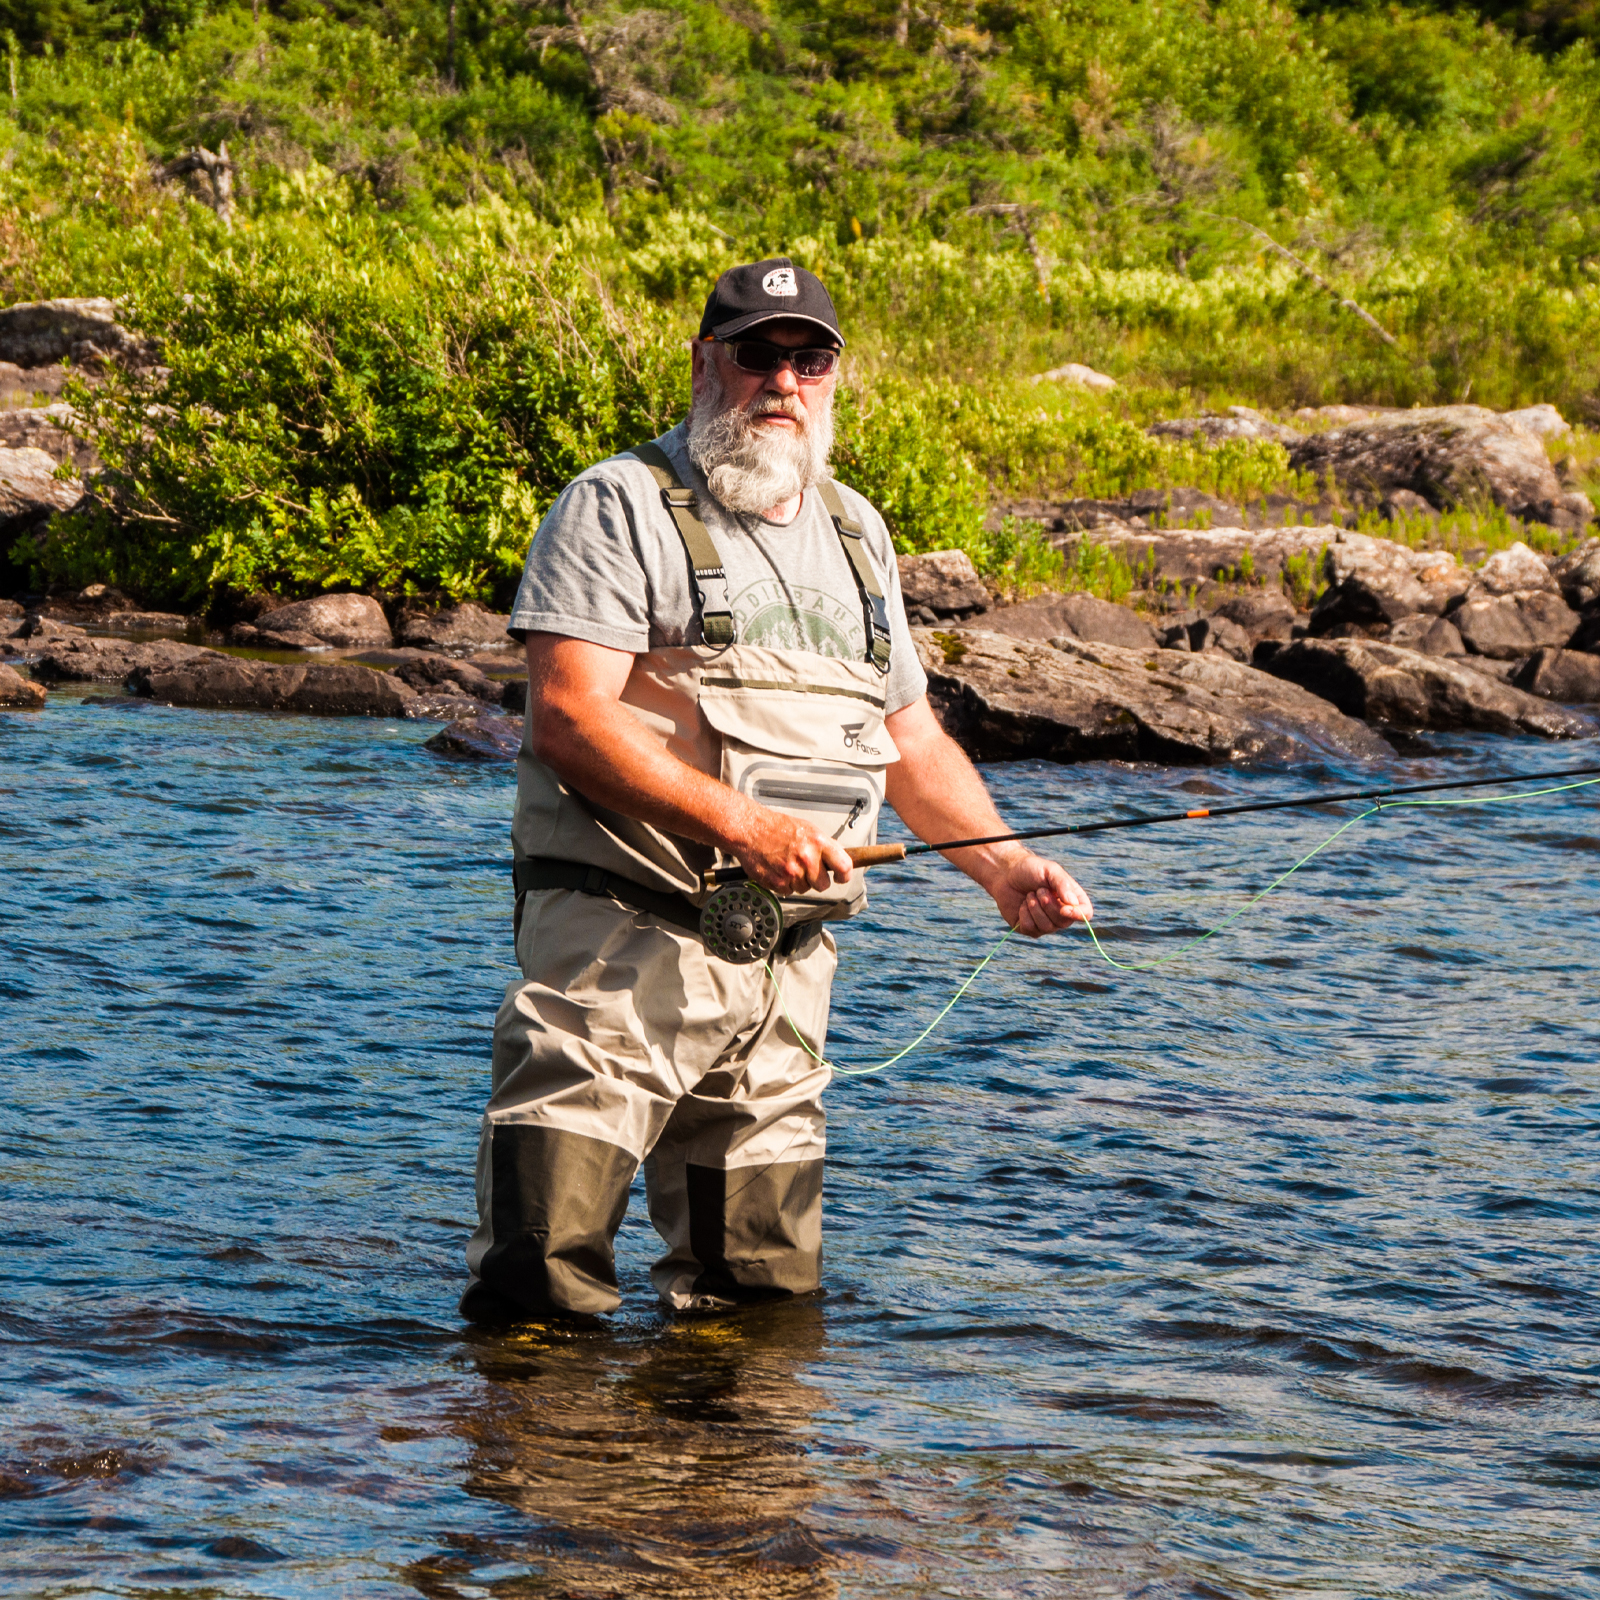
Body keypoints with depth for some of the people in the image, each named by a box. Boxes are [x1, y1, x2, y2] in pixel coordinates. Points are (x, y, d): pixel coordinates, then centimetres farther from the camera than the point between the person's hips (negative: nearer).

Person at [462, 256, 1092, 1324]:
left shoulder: (852, 530, 19)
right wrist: (741, 824, -23)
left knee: (770, 1294, 11)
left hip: (789, 959, 7)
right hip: (625, 947, -7)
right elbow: (569, 717, -15)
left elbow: (910, 736, 25)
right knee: (546, 1298, -13)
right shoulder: (622, 506, -4)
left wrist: (1004, 866, 9)